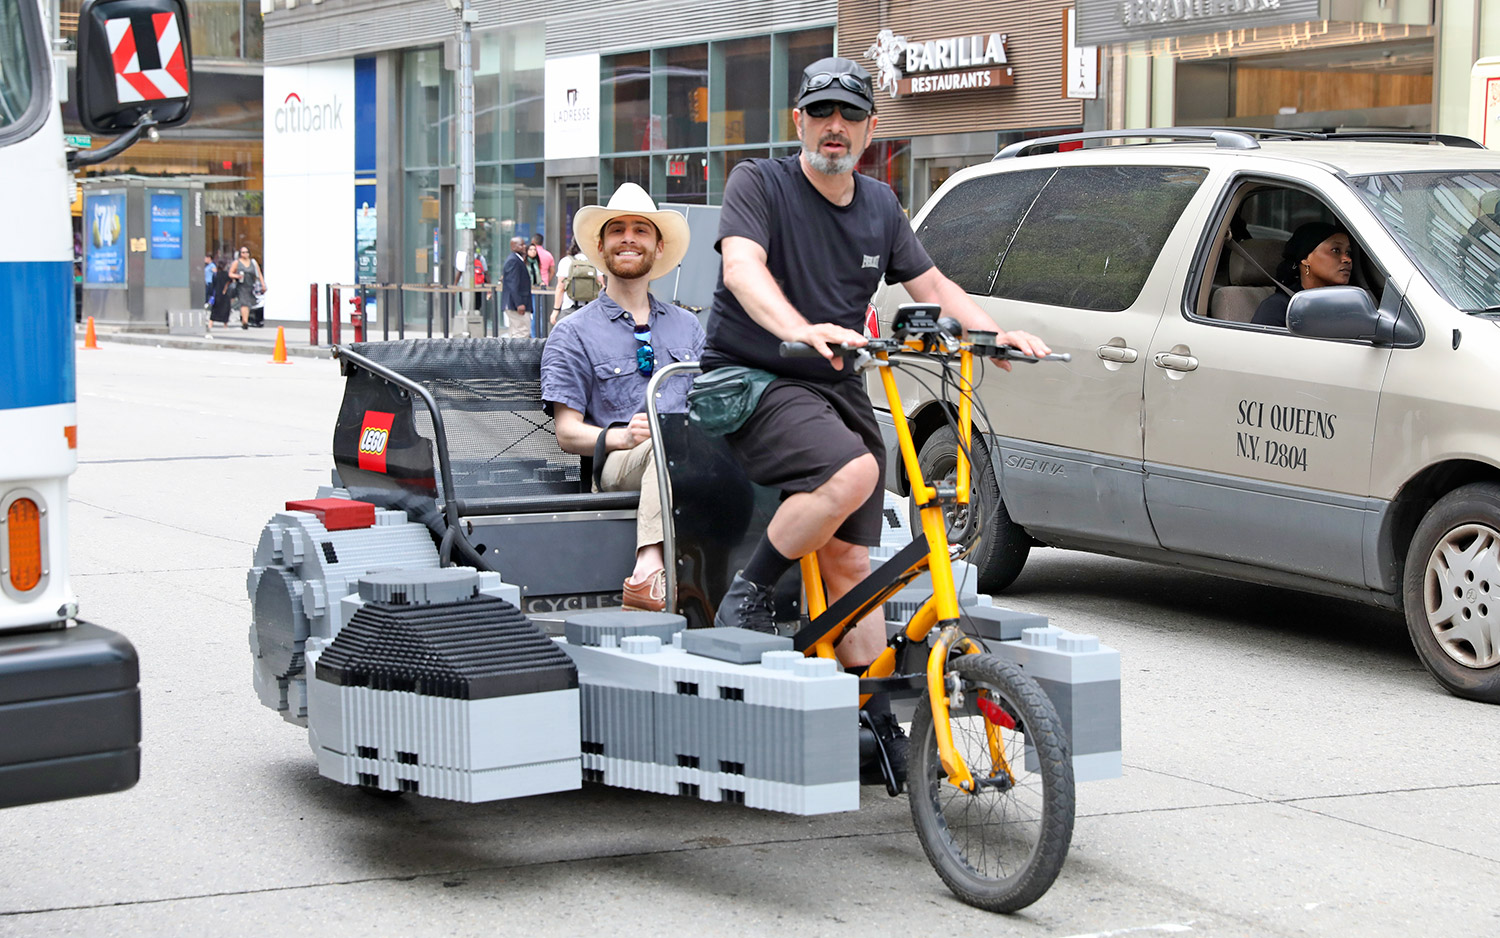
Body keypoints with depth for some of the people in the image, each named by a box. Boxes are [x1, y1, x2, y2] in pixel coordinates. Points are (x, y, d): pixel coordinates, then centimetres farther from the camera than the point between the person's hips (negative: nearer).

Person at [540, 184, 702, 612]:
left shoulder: (686, 325, 28)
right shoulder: (574, 333, 15)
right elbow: (568, 433, 7)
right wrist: (622, 437, -14)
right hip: (617, 464, -3)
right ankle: (650, 570, -53)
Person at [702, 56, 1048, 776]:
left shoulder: (879, 206, 14)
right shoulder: (758, 183, -5)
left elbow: (932, 285, 17)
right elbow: (742, 266, -23)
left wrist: (994, 332, -3)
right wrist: (802, 331, -42)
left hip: (836, 389, 6)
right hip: (751, 380, -6)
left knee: (850, 562, 0)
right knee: (853, 472, -33)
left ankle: (878, 723, 5)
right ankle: (748, 596, -16)